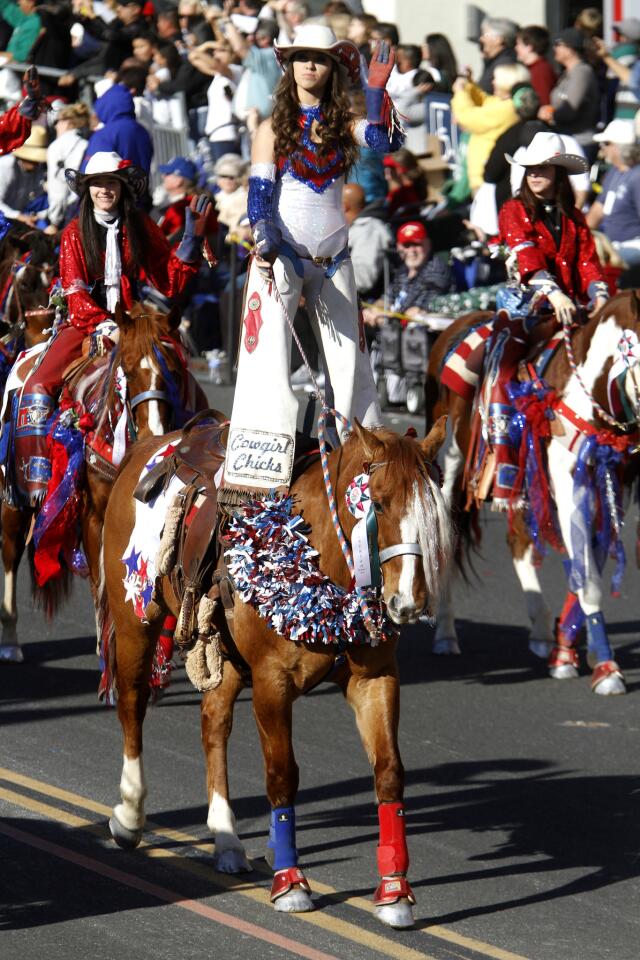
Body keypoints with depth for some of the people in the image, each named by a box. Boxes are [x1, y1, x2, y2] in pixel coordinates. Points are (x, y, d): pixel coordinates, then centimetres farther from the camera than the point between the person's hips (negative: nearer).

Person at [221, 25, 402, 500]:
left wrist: (377, 92, -27)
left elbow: (386, 141, -13)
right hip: (281, 257, -3)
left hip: (332, 258, 3)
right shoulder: (273, 130, 3)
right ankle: (250, 471, -12)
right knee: (269, 354, -11)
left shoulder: (344, 126, 7)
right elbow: (259, 192, -2)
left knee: (349, 359, 6)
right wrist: (266, 241, -19)